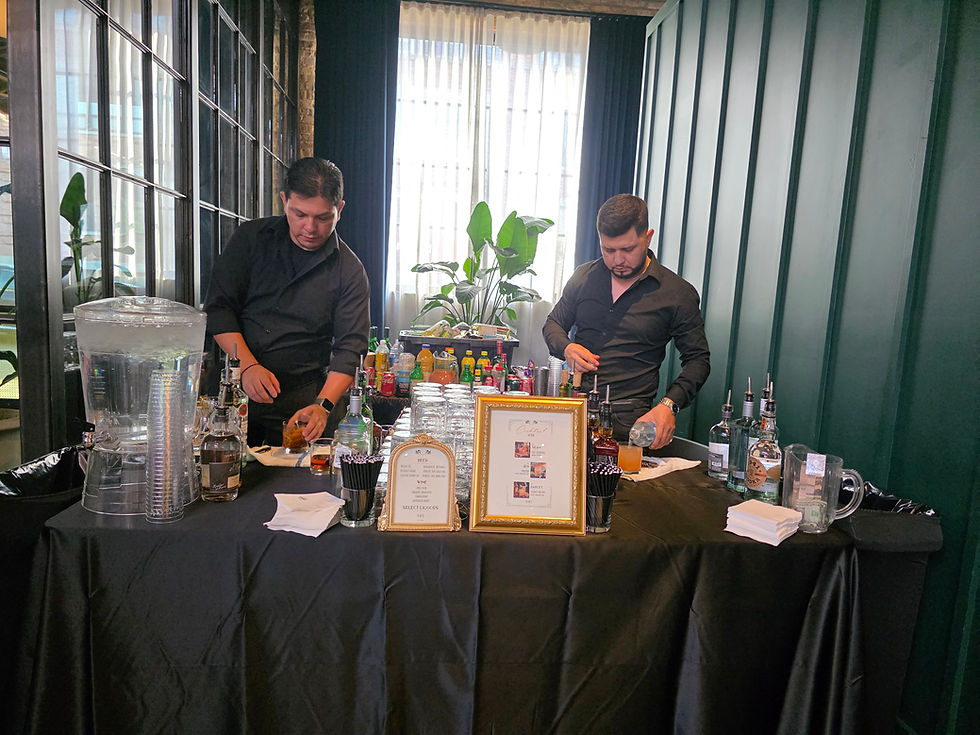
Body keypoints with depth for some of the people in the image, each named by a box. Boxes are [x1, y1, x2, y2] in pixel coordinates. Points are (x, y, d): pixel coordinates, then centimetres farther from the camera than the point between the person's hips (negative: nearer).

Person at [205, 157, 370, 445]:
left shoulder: (349, 271, -2)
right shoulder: (251, 238, 3)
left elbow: (350, 348, -7)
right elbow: (218, 308, 2)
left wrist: (322, 406, -21)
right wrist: (247, 365, -13)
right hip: (233, 389, 2)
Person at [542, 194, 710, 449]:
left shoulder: (679, 293, 3)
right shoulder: (584, 276, 12)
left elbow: (697, 359, 7)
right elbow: (553, 323, 23)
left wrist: (668, 405, -11)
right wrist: (566, 348, -2)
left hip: (627, 417, -2)